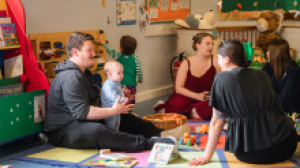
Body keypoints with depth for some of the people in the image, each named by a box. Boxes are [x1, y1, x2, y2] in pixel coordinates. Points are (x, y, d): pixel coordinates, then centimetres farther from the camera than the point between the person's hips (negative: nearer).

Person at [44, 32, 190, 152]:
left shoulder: (82, 72, 15)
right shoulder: (71, 78, -22)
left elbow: (92, 103, 25)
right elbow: (81, 112, -29)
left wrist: (117, 108, 11)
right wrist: (113, 110, -24)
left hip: (82, 123, 12)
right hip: (63, 132, -12)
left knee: (124, 118, 11)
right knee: (97, 131, -39)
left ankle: (160, 133, 1)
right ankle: (148, 144, -47)